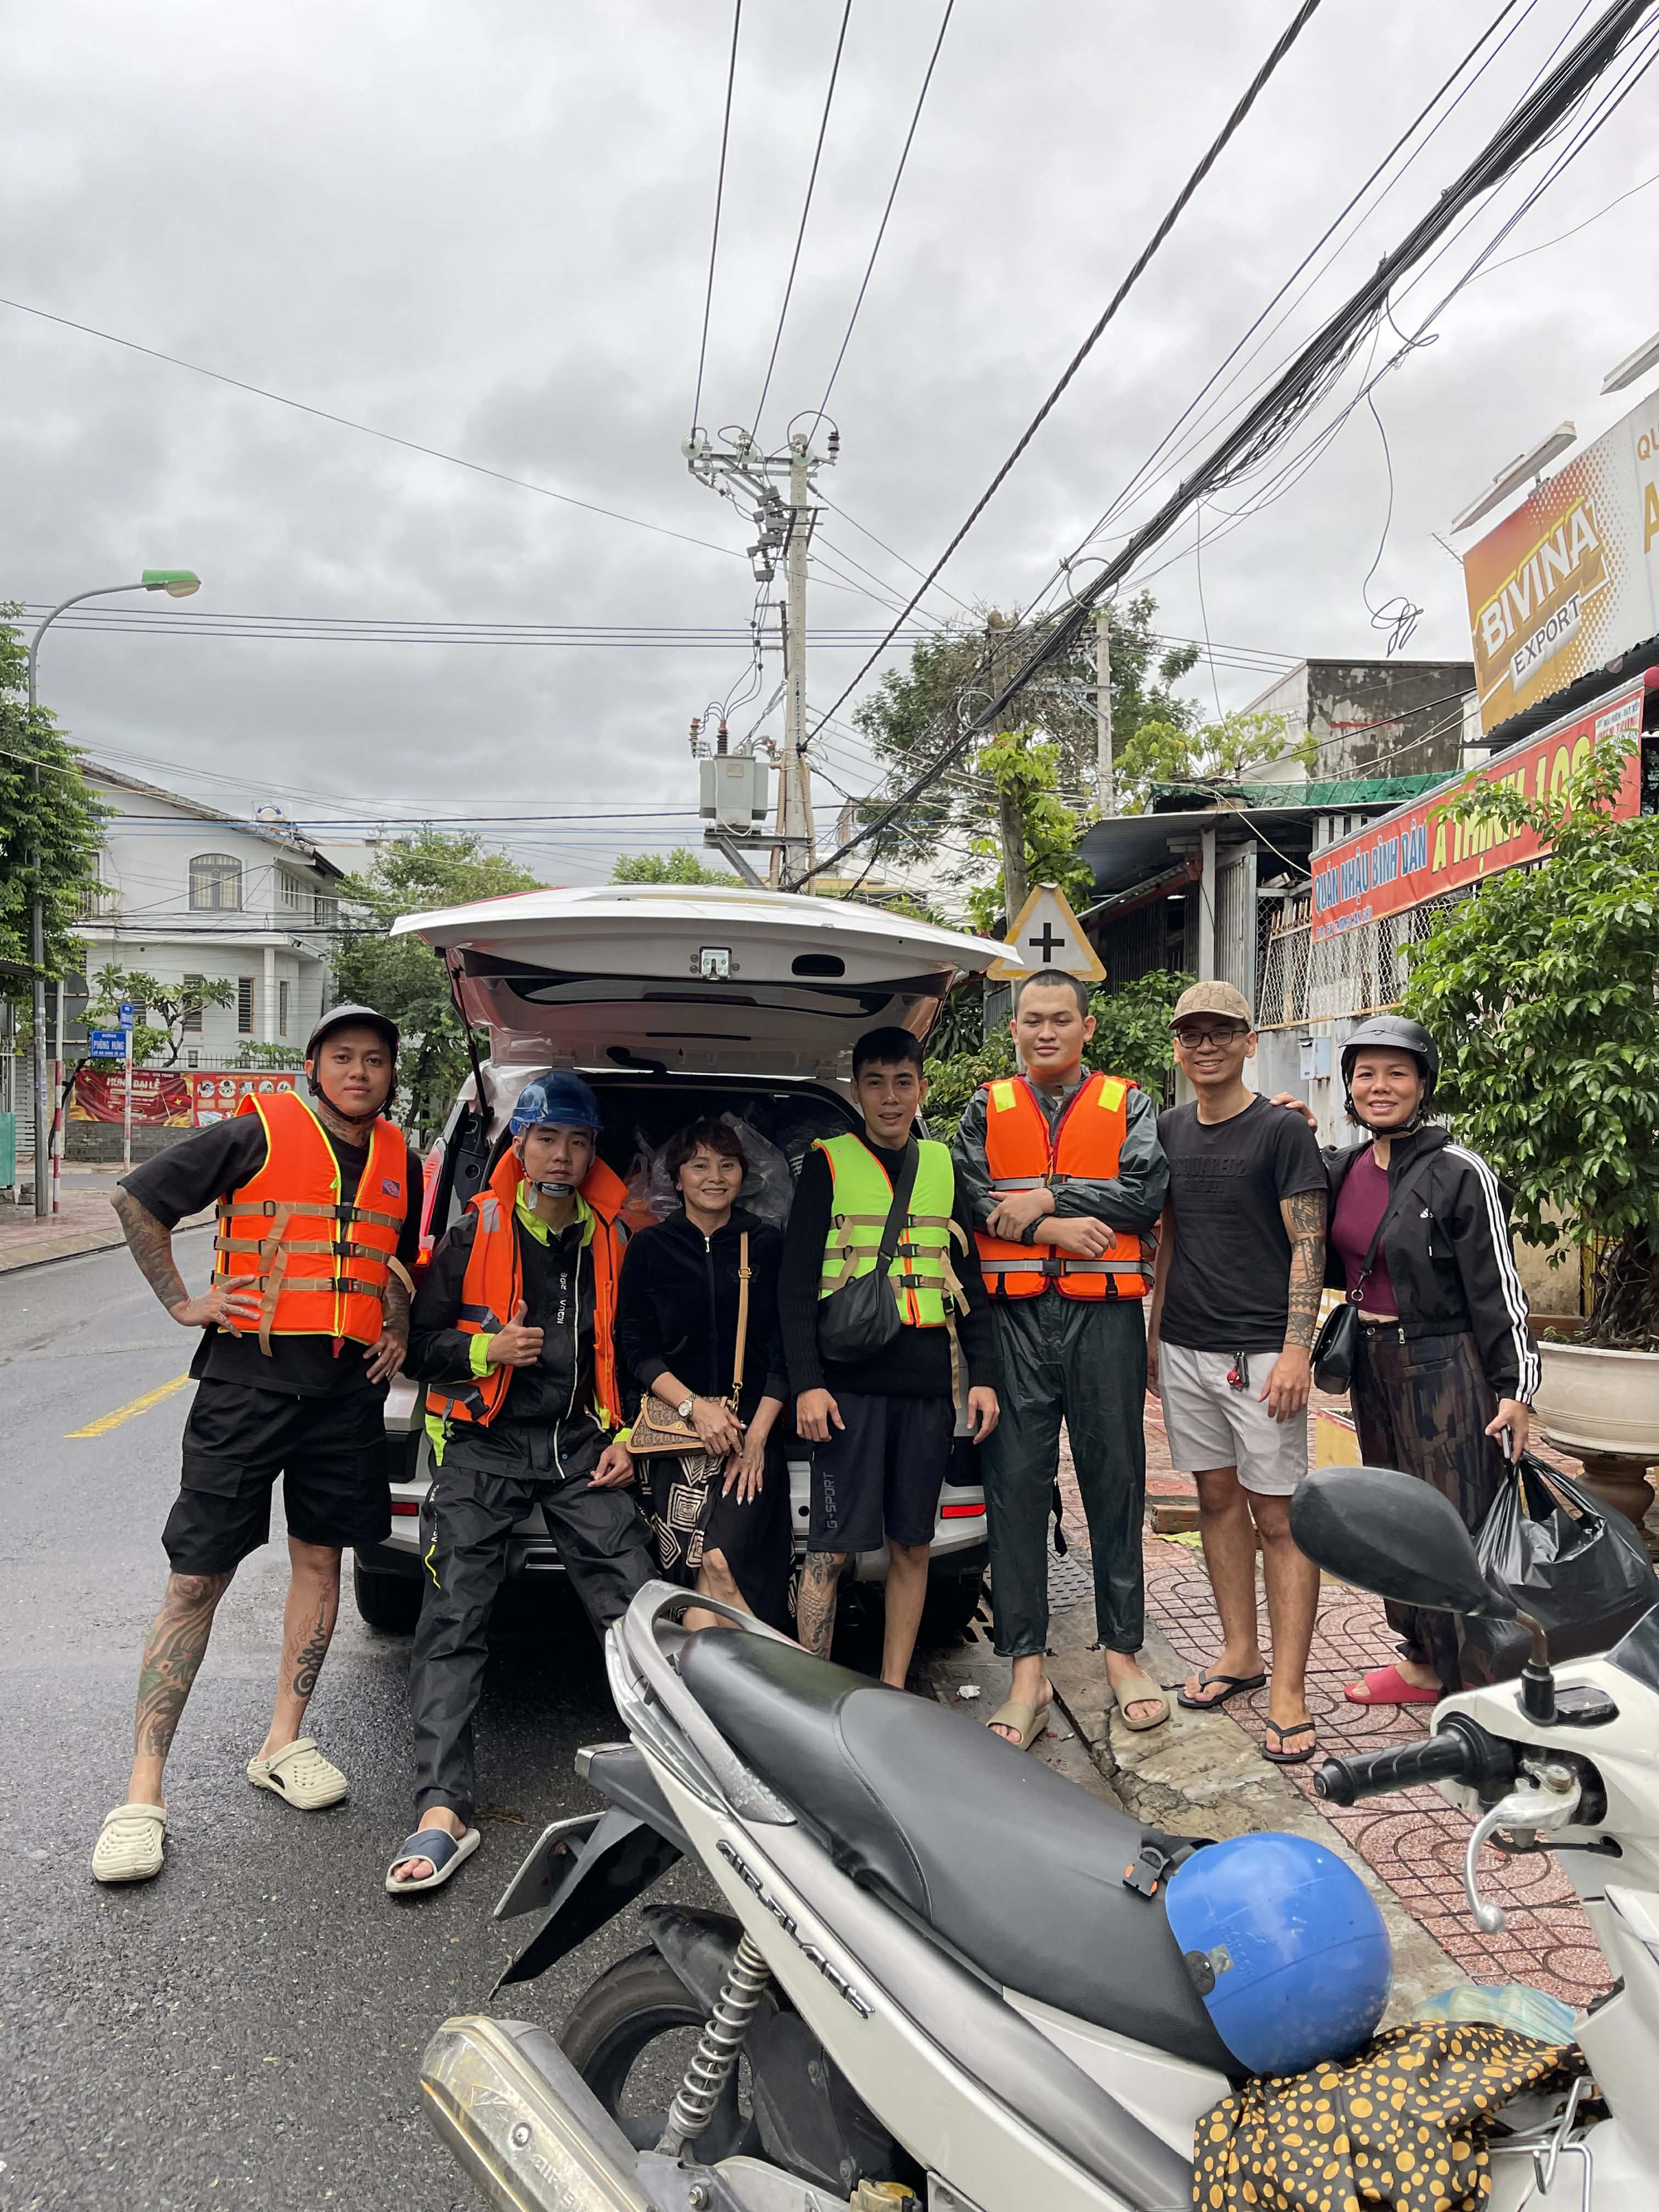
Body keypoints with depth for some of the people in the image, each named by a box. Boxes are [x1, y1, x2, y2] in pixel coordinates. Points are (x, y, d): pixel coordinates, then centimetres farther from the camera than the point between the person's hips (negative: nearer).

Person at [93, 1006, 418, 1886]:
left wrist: (399, 1331, 13)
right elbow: (137, 1199, 1)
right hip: (249, 1376, -4)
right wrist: (182, 1301, -4)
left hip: (350, 1385, 5)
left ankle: (283, 1744, 27)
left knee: (319, 1557, 11)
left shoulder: (399, 1162, 10)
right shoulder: (257, 1133, -5)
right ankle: (144, 1789, 5)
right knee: (197, 1576, -3)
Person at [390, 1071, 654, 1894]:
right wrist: (488, 1349, -15)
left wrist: (626, 1440, 8)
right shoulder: (476, 1232, 0)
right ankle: (442, 1811, -6)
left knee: (640, 1606, -6)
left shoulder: (611, 1240, 10)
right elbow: (419, 1343, 3)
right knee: (452, 1623, -9)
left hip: (581, 1449, 2)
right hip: (484, 1447, -2)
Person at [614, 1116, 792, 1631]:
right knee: (690, 1578, -7)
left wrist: (757, 1434, -6)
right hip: (676, 1431, 1)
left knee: (721, 1563, -18)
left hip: (752, 1430, -1)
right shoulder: (650, 1247, 7)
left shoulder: (766, 1244, 6)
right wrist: (695, 1407, -11)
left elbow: (785, 1351, 3)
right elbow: (636, 1349, 3)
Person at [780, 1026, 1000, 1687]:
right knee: (832, 1548, -4)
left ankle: (892, 1692, 20)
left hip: (928, 1383, 4)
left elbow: (970, 1279, 16)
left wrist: (982, 1375, 8)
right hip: (849, 1379, -4)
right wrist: (806, 1382, -10)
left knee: (912, 1544, 8)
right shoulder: (827, 1162, 3)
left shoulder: (943, 1166, 14)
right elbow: (795, 1282, -2)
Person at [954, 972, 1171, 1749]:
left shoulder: (1127, 1106, 8)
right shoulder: (986, 1109, 11)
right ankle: (1026, 1670, 11)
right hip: (1013, 1317, 1)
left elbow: (1147, 1193, -7)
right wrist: (1049, 1229, -14)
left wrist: (1047, 1198, -11)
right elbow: (966, 1200, -3)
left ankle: (1123, 1651, 21)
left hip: (1104, 1315, 0)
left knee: (1114, 1482, 7)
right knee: (1015, 1487, 2)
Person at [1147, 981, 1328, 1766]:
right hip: (1185, 1348, 6)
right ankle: (1239, 1651, 27)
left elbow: (1308, 1246, -8)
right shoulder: (1168, 1130, 11)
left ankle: (1287, 1688, 3)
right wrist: (1154, 1332, 16)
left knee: (1278, 1514, -2)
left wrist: (1297, 1350, -16)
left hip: (1260, 1351, -5)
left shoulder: (1281, 1131, -5)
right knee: (1218, 1499, 13)